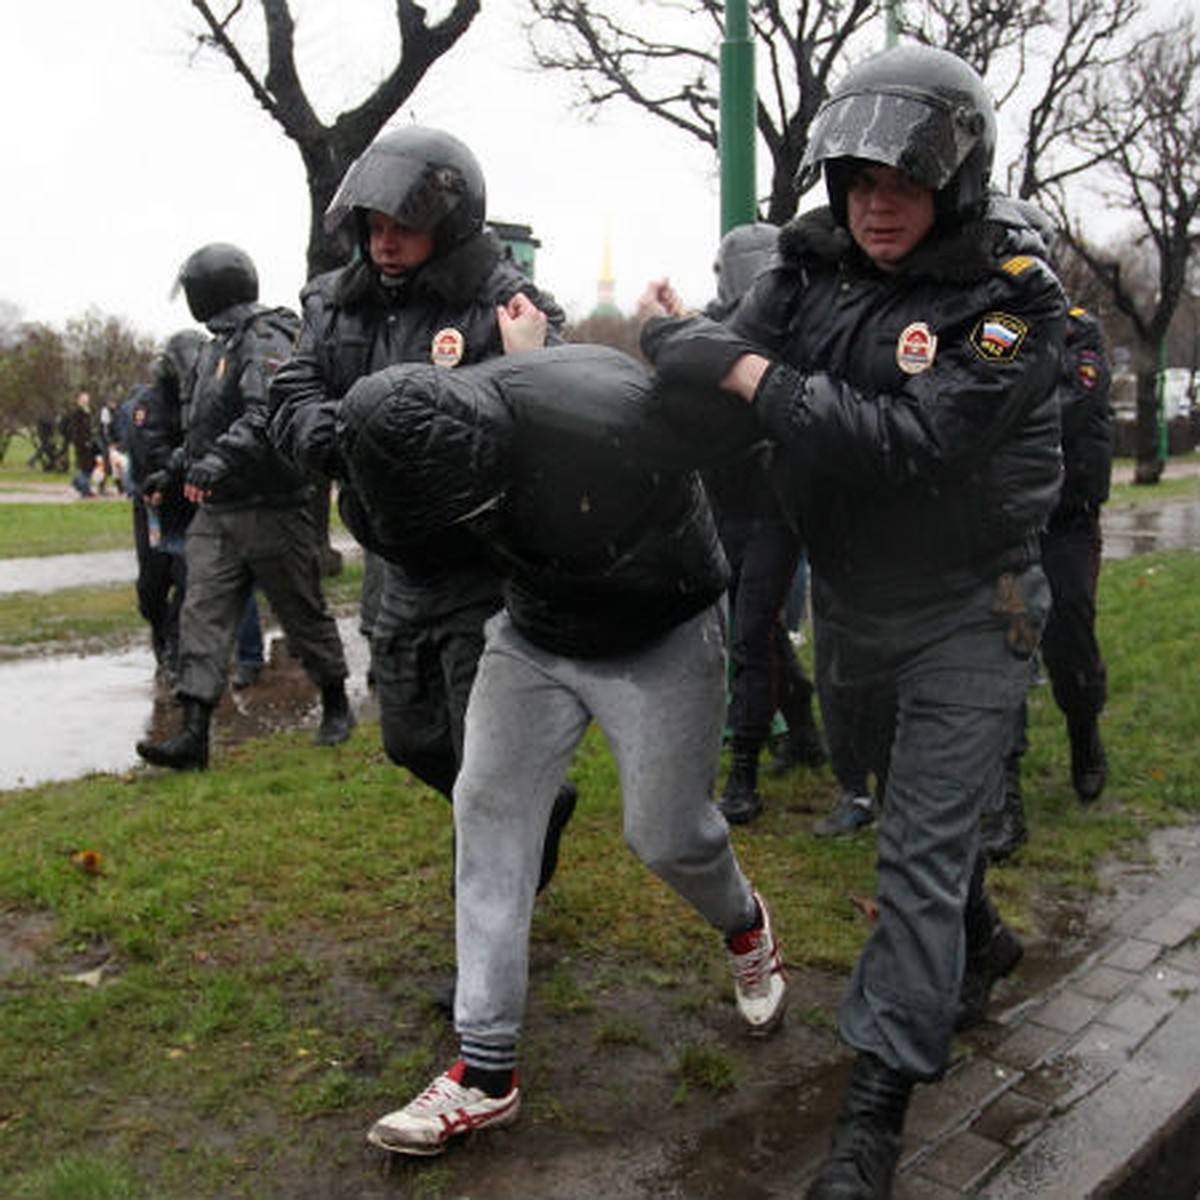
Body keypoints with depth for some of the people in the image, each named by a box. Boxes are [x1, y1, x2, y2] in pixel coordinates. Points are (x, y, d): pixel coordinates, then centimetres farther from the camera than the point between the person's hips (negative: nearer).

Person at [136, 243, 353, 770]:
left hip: (270, 508, -8)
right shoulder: (217, 346, 18)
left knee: (303, 613, 5)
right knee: (202, 613, -2)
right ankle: (194, 732, -3)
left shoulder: (266, 340, -12)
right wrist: (186, 457, 33)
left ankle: (336, 706, 25)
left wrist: (219, 458, -34)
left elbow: (268, 414, -28)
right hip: (216, 509, 8)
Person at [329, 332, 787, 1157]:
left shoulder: (612, 410, -36)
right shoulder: (429, 431, -16)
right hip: (533, 638, 5)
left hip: (661, 635, -5)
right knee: (488, 813, -2)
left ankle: (746, 928, 40)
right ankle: (486, 1071, 8)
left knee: (666, 834, 1)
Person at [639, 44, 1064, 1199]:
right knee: (920, 813, 23)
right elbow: (723, 402, -13)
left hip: (966, 612, -5)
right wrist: (682, 348, -32)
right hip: (855, 603, 5)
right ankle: (973, 947, 52)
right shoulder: (813, 264, -4)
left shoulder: (1012, 297, -18)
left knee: (922, 851, -4)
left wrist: (751, 375, -30)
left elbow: (912, 443, -30)